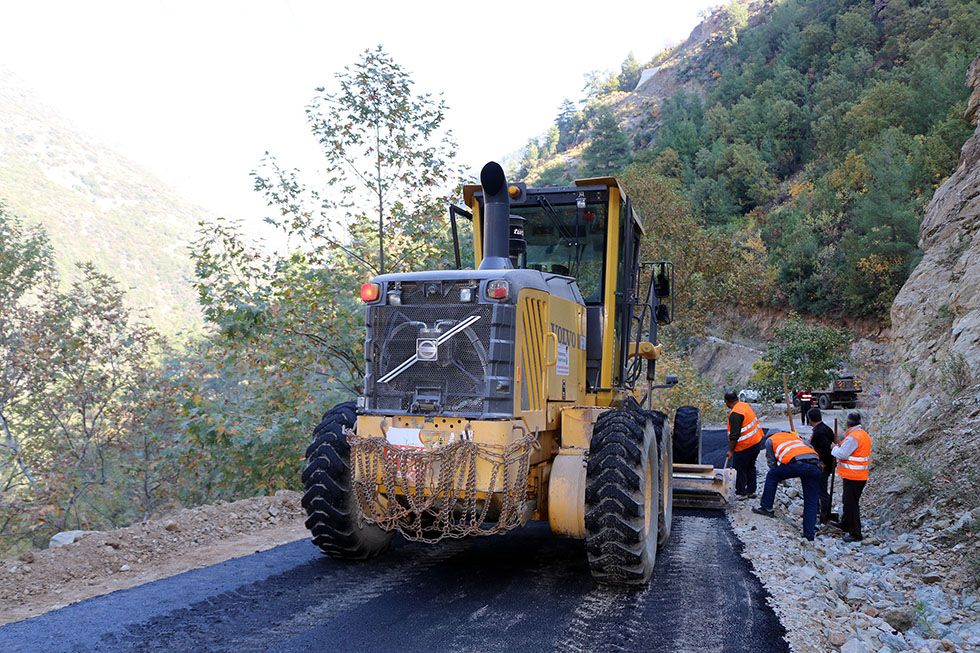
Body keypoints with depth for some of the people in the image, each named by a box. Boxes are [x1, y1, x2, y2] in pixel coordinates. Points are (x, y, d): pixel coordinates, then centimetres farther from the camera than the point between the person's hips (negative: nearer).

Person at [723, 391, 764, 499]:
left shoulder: (735, 414, -22)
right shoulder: (745, 405, 6)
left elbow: (734, 435, -24)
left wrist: (730, 450, -17)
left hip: (744, 445, -9)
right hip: (756, 441, 9)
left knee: (739, 469, 3)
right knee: (750, 467, 19)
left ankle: (741, 492, 10)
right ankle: (751, 491, 26)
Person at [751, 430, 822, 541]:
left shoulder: (770, 440, 26)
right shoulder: (794, 436, 39)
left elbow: (771, 462, 25)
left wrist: (780, 475, 39)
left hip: (797, 463, -5)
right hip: (815, 464, 5)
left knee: (771, 477, 21)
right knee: (811, 501, 13)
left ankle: (766, 507, 25)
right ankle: (809, 533, 11)